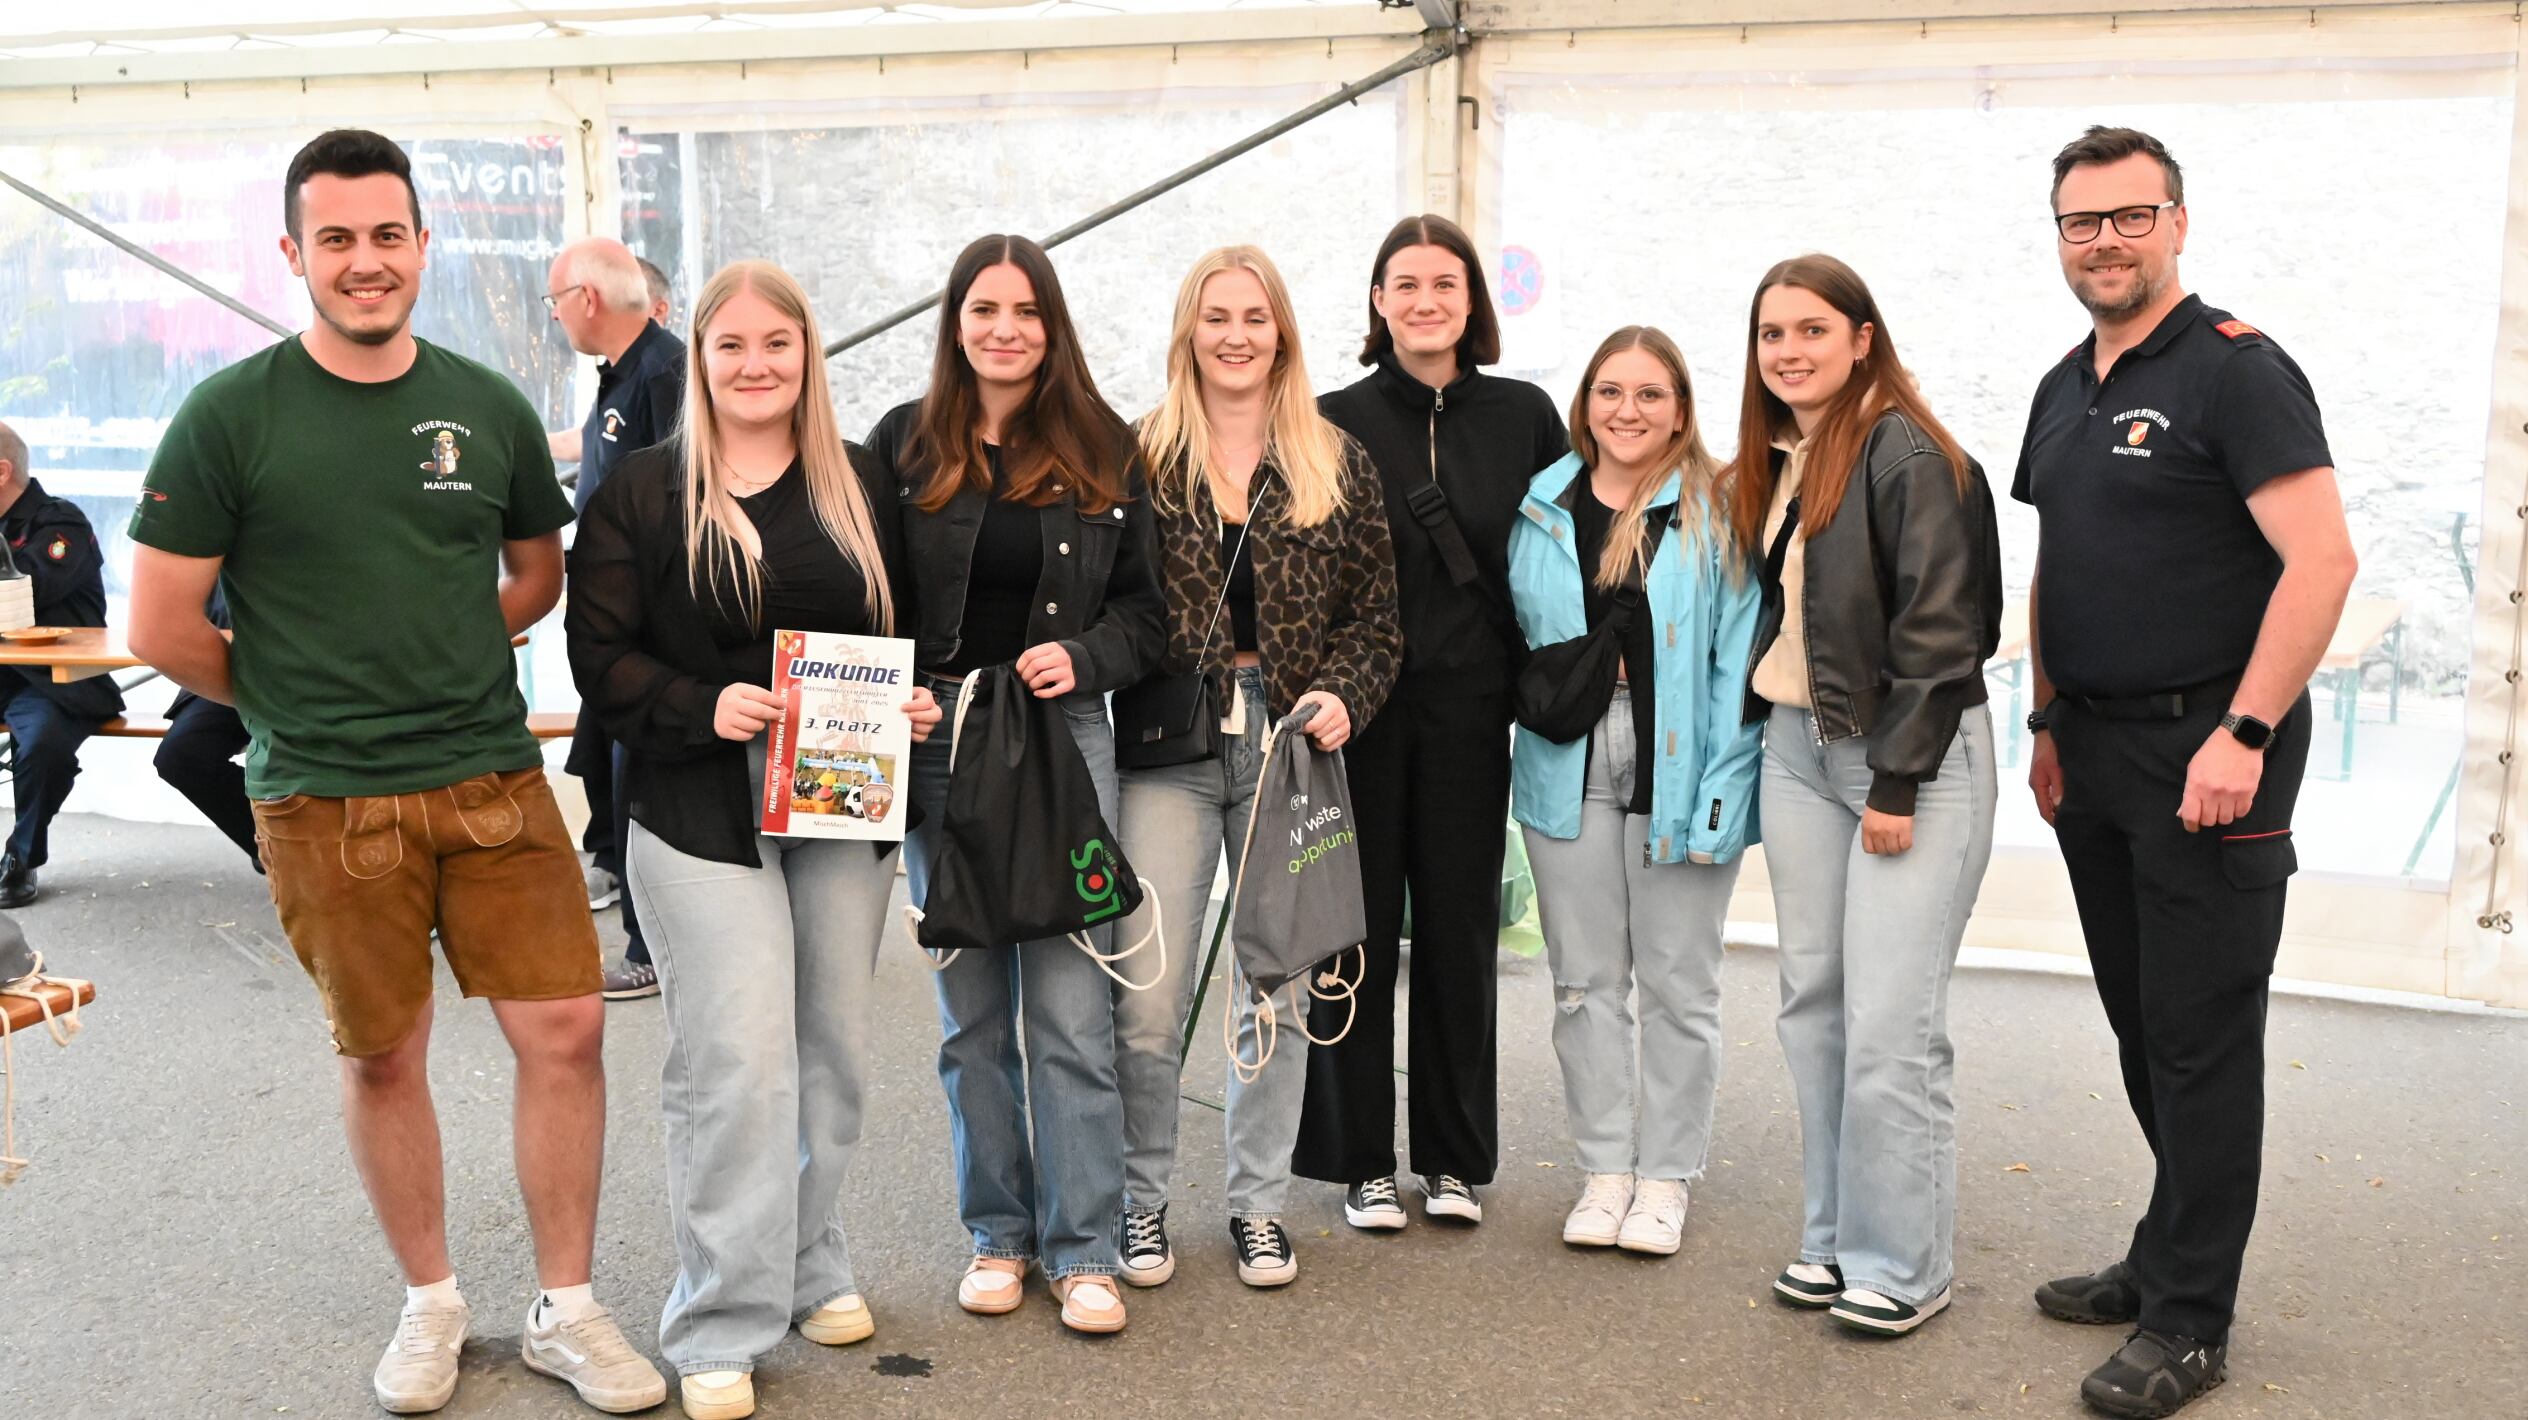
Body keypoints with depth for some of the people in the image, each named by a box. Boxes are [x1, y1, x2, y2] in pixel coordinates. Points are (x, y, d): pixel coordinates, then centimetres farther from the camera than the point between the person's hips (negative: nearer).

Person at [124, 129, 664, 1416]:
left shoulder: (489, 408, 4)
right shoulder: (231, 416, -6)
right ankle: (431, 1303, 30)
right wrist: (297, 703, 5)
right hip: (326, 804, -2)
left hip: (494, 778, 3)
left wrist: (419, 668, 8)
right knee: (381, 1056, 10)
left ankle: (565, 1310, 18)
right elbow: (164, 627, -3)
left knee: (566, 1028, 1)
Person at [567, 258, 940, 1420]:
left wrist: (915, 704, -4)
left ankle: (810, 1261, 31)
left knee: (833, 1049, 12)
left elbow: (905, 630, 16)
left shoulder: (862, 486, 9)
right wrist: (705, 706, -18)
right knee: (736, 1059, -7)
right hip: (703, 812, -4)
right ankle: (721, 1323, 6)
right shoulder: (642, 492, 0)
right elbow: (601, 658, -3)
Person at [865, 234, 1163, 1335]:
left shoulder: (1103, 450, 6)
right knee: (972, 1010, 9)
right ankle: (998, 1231, 23)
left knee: (1071, 1010, -4)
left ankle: (1084, 1247, 8)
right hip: (939, 742, 1)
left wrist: (1084, 656, -9)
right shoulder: (905, 445, 6)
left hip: (1066, 735, -1)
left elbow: (1145, 603, 9)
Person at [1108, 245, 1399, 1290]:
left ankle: (1258, 1202, 24)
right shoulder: (1141, 457, 4)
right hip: (1168, 745, -1)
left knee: (1279, 989, 9)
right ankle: (1140, 1196, 18)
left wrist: (1341, 694, -7)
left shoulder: (1335, 465, 9)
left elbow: (1376, 609, 9)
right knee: (1147, 999, -2)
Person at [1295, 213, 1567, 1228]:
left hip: (1471, 710, 1)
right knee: (1357, 927, 3)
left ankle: (1455, 1158, 21)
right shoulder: (1336, 421, 1)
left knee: (1460, 926, 8)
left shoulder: (1524, 416, 6)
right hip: (1360, 706, -1)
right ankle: (1362, 1161, 16)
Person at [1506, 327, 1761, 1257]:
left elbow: (1739, 657, -6)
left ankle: (1667, 1178, 21)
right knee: (1585, 981, 10)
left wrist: (1721, 788, -12)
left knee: (1678, 986, 7)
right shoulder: (1542, 509, 7)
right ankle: (1604, 1170, 24)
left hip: (1678, 777, -3)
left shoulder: (1717, 512, -3)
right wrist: (1546, 698, 3)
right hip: (1569, 773, 3)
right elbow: (1517, 633, 16)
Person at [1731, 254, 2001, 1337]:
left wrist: (1897, 782, -17)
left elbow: (1938, 627, -16)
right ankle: (1835, 1237, 21)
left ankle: (1902, 1266, 8)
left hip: (1913, 756, -8)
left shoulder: (1906, 454, -12)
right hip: (1797, 748, 8)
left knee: (1889, 1023, -7)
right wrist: (1759, 733, 12)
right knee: (1813, 1003, 10)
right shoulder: (1774, 464, 12)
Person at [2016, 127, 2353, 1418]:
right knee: (2141, 1025, 15)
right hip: (2095, 755, 7)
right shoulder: (2066, 389, 13)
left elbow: (2322, 560, -18)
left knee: (2200, 1040, -1)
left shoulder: (2234, 371, -10)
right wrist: (2049, 723, 14)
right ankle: (2168, 1255, 29)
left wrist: (2244, 735, -22)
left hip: (2207, 754, -7)